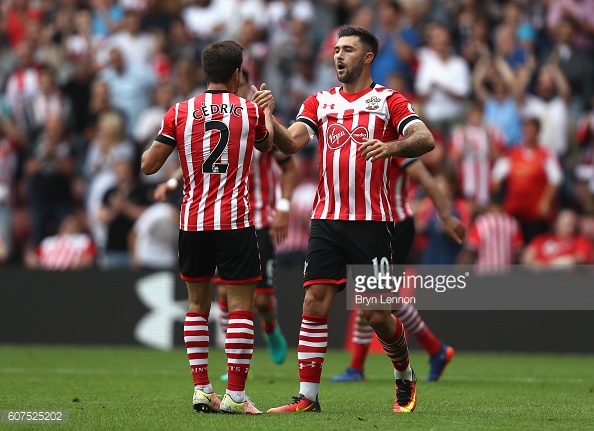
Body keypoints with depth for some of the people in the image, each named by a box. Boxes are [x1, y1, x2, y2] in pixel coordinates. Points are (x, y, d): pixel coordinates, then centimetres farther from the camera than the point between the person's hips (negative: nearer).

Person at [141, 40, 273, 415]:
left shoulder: (180, 113, 1)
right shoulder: (251, 111, 0)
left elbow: (149, 165, 4)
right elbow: (267, 145, 23)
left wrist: (159, 138, 24)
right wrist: (266, 108, 41)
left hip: (192, 221, 3)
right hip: (235, 222, -3)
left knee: (197, 304, 13)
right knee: (241, 306, 0)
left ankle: (201, 389, 9)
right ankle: (235, 395, -6)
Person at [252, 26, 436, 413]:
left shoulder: (388, 101, 3)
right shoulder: (320, 102, 14)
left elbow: (425, 139, -10)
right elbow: (291, 142, 0)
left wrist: (390, 146, -30)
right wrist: (266, 115, -18)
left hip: (372, 221, -3)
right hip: (327, 220, 3)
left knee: (377, 313, -1)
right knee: (314, 304, -6)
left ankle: (405, 376, 25)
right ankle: (307, 396, -3)